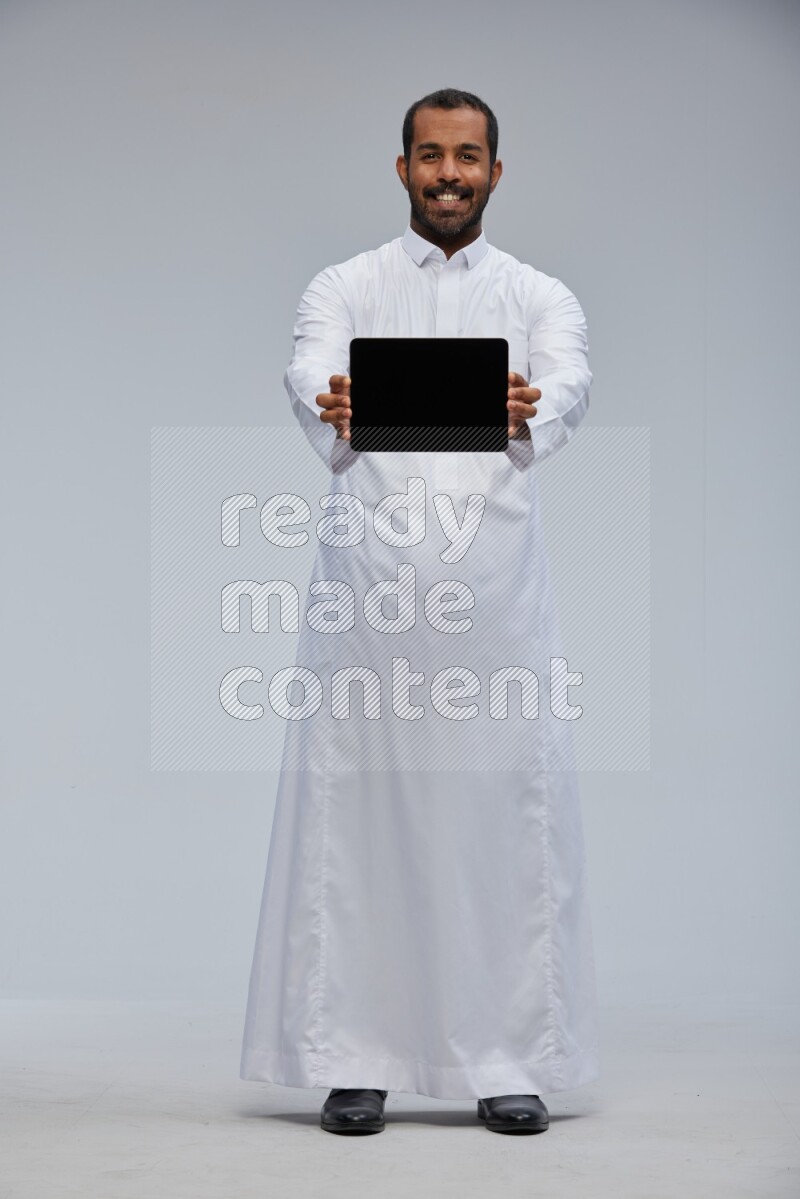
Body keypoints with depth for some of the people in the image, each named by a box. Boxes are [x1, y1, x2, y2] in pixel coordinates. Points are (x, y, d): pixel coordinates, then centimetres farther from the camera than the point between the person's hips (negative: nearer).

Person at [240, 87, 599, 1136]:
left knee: (509, 818, 0)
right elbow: (310, 377, -11)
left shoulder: (541, 298, 11)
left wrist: (530, 412, -35)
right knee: (355, 818, 0)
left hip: (497, 587, 1)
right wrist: (331, 412, -36)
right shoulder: (345, 289, 10)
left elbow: (570, 385, -11)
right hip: (368, 579, 0)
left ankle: (509, 1061, 10)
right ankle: (353, 1059, 9)